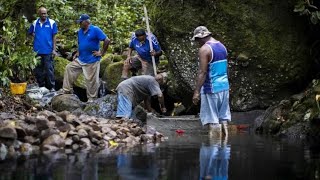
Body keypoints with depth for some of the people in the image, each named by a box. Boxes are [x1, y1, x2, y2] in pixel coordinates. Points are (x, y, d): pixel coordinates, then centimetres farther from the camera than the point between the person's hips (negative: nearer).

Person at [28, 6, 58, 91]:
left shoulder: (52, 23, -2)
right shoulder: (34, 23, 5)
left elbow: (54, 37, 0)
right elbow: (30, 33, 20)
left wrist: (54, 49, -3)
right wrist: (34, 36, 1)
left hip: (48, 51, -3)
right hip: (37, 51, 3)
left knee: (49, 69, -3)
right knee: (38, 70, 10)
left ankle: (51, 87, 3)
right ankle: (41, 86, 20)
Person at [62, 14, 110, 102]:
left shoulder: (95, 30, -13)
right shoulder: (80, 31, 10)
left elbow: (107, 40, -16)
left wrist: (101, 53, -13)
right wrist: (77, 53, 8)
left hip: (92, 61, -7)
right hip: (80, 59, 7)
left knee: (91, 80, 0)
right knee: (69, 68, 2)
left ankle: (91, 99, 10)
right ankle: (66, 90, 9)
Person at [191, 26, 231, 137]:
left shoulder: (204, 49, -14)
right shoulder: (222, 46, 12)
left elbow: (202, 72, -18)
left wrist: (197, 92, -17)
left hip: (211, 88, -8)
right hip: (224, 86, 8)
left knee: (212, 120, -4)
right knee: (223, 117, 10)